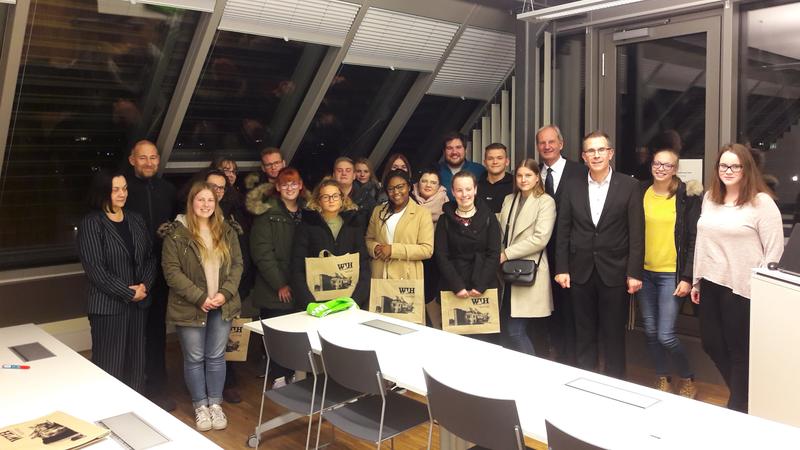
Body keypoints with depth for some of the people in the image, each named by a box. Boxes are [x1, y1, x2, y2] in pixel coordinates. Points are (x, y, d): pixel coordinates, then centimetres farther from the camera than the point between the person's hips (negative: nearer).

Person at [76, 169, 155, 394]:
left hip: (139, 303, 5)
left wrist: (145, 285, -6)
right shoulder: (91, 224, -8)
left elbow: (150, 256, 11)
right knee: (109, 366, -2)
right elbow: (94, 269, -14)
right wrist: (128, 293, -13)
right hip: (108, 306, -5)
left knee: (136, 363, 12)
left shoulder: (136, 220, 10)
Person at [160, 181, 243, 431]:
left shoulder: (226, 232, 6)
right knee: (194, 359, 8)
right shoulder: (176, 233, -7)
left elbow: (237, 264, 5)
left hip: (222, 306, 3)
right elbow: (171, 271, -12)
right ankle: (200, 406, 24)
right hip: (190, 307, -3)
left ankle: (215, 404, 25)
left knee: (216, 357, 11)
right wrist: (199, 297, -17)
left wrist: (225, 293, -10)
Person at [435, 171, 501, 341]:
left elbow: (494, 254, 0)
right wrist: (457, 286, -12)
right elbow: (441, 255, 0)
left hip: (485, 288, 0)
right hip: (452, 289, 0)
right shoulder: (445, 220, 7)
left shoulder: (488, 217, 6)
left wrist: (480, 286, -11)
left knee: (484, 336, -3)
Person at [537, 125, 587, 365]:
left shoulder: (580, 172, -6)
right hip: (545, 254, 4)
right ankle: (558, 358, 27)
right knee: (552, 309, 13)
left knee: (571, 309, 3)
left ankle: (572, 361, 17)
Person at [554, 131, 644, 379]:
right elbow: (563, 233, 6)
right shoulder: (573, 189, 4)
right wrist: (561, 269, 0)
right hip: (581, 272, 2)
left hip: (614, 272, -2)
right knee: (584, 334, 12)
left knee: (614, 334, 7)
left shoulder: (629, 186, -3)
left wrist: (634, 273, -9)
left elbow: (636, 234, -5)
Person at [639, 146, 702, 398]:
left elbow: (694, 239, -5)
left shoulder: (687, 196, -5)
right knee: (650, 332, 9)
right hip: (645, 273, 4)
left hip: (672, 274, -4)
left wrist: (687, 278, -10)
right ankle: (662, 379, 28)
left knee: (666, 335, -6)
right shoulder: (641, 193, 4)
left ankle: (687, 380, 19)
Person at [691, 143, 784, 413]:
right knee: (711, 343, 14)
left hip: (742, 288, -6)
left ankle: (738, 408, 28)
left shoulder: (761, 202, -10)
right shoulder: (710, 198, 9)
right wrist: (696, 280, 13)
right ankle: (740, 393, 38)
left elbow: (774, 249, -10)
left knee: (739, 350, 8)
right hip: (711, 284, 6)